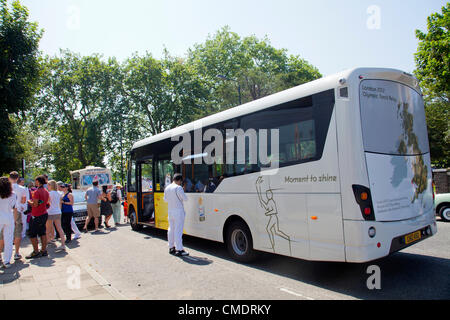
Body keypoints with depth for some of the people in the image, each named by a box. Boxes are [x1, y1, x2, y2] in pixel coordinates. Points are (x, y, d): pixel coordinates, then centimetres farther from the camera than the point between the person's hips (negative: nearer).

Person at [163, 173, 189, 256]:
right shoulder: (178, 188, -16)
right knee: (178, 230, -5)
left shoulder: (166, 188, 7)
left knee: (171, 229, 15)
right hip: (178, 211, -7)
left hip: (170, 211, 7)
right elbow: (185, 199, -14)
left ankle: (171, 247, 23)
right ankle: (179, 250, -3)